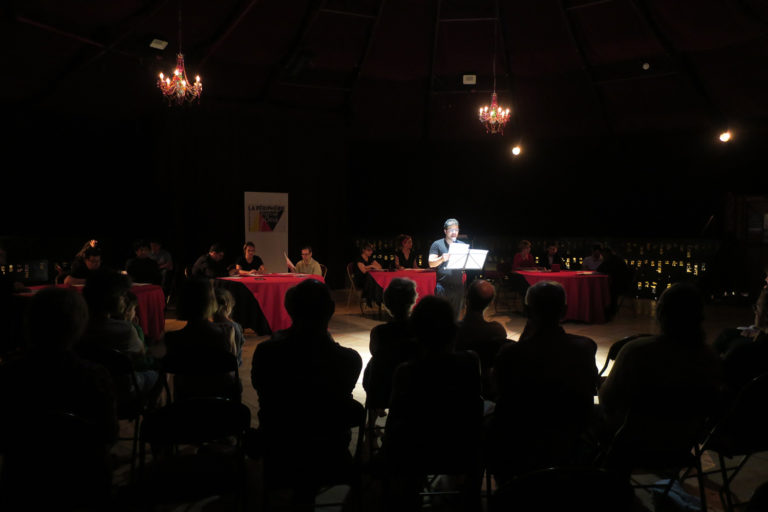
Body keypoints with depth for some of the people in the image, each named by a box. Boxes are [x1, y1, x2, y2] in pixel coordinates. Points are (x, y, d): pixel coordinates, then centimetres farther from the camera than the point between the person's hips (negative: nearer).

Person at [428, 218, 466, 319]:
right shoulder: (437, 244, 3)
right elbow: (431, 263, -4)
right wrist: (442, 259, -24)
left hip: (458, 285, 4)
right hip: (443, 285, -4)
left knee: (456, 314, 8)